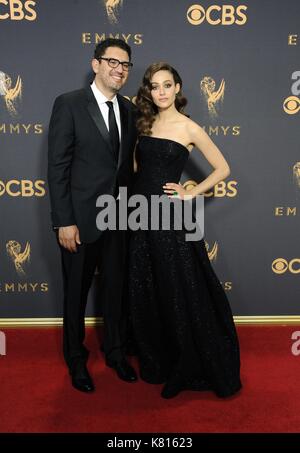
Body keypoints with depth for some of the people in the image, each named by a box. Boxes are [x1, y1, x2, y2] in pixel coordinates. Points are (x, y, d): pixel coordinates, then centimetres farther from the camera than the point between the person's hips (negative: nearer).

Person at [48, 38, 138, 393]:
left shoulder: (128, 109, 8)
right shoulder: (68, 104, -8)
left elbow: (128, 164, 10)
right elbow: (57, 167, -12)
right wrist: (64, 221, -16)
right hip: (80, 219, -5)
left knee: (117, 288, 16)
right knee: (76, 293, 11)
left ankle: (115, 352, 38)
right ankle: (76, 360, 33)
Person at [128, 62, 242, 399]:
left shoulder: (189, 128, -5)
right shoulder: (144, 123, 9)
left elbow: (222, 169, -1)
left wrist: (190, 194, -6)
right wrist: (134, 199, 5)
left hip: (171, 217, -5)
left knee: (179, 292, 3)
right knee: (145, 292, 12)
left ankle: (189, 365, 24)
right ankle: (156, 361, 31)